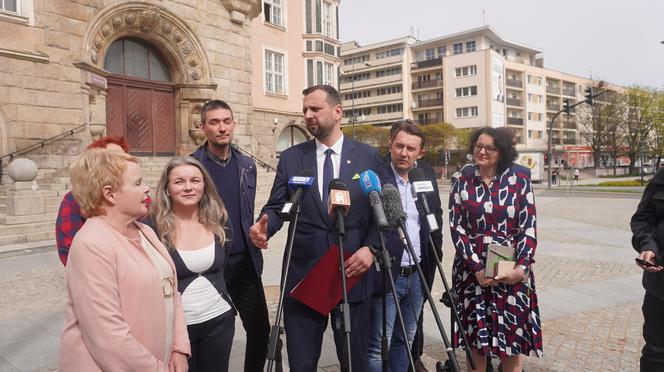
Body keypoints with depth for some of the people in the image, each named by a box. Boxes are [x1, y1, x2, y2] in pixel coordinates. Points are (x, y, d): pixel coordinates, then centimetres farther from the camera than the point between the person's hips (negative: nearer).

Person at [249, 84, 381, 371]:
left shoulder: (368, 156, 3)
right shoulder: (290, 158, 5)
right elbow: (276, 207, 4)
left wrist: (371, 247, -12)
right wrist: (264, 226, -17)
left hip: (353, 275, 0)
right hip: (303, 276, 1)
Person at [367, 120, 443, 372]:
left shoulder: (427, 174, 8)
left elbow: (436, 218, 17)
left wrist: (435, 254, 12)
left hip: (418, 275, 6)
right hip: (385, 273, -5)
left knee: (405, 341, 18)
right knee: (378, 347, 1)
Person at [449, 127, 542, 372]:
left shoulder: (519, 180, 1)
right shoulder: (462, 183, 3)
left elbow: (529, 227, -1)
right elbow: (457, 230, -2)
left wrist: (522, 266, -13)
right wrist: (477, 269, -11)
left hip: (512, 271, 0)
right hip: (472, 270, 1)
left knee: (511, 339, 5)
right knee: (475, 338, 7)